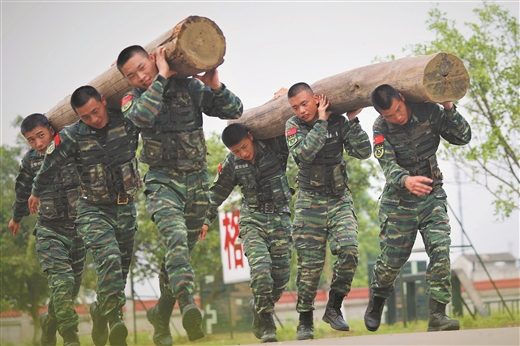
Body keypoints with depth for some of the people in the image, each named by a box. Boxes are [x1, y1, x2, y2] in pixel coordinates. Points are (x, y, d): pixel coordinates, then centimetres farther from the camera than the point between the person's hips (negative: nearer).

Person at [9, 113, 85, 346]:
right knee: (62, 281, -20)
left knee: (72, 287, 10)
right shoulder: (30, 160, 1)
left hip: (77, 230, 2)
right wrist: (17, 217, 33)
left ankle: (49, 319, 37)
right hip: (49, 231, -1)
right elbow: (23, 191, 19)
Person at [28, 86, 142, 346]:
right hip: (94, 210, -3)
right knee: (109, 257, -27)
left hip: (125, 209, 3)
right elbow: (49, 166, 3)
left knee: (122, 266, 12)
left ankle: (100, 310, 34)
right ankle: (114, 316, -22)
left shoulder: (127, 122, -10)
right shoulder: (72, 136, -13)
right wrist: (36, 193, 17)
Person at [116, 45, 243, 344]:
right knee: (177, 238, -28)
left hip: (197, 180, 2)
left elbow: (234, 111, 1)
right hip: (163, 181, -2)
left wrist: (216, 87, -16)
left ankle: (161, 317, 23)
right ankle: (188, 304, -44)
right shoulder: (133, 100, 0)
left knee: (182, 249, 8)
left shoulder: (189, 87, 2)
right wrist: (162, 77, -22)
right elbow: (142, 116, -25)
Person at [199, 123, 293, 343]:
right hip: (252, 219, -1)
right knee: (260, 269, -22)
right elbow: (217, 193, 11)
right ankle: (266, 325, -13)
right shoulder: (231, 164, 1)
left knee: (281, 276, 0)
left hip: (280, 218, 1)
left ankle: (259, 307, 28)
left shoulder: (274, 147, -4)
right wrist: (206, 220, 10)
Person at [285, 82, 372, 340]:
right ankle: (305, 321, 8)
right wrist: (321, 122, -20)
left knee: (349, 251, -18)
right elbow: (304, 153, -24)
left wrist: (353, 120, -13)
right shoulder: (293, 126, -5)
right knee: (310, 263, -5)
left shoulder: (338, 122, -2)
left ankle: (333, 308, -1)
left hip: (340, 199, 1)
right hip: (310, 202, -1)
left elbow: (363, 152, -8)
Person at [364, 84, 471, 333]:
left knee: (440, 249, -17)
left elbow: (463, 137, -9)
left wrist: (449, 108, -22)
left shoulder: (428, 112, -10)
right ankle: (376, 302, 34)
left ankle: (437, 316, -18)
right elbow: (389, 166, -26)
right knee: (392, 259, 4)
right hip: (398, 201, -1)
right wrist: (406, 180, -48)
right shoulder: (381, 128, -14)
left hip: (432, 195, 1)